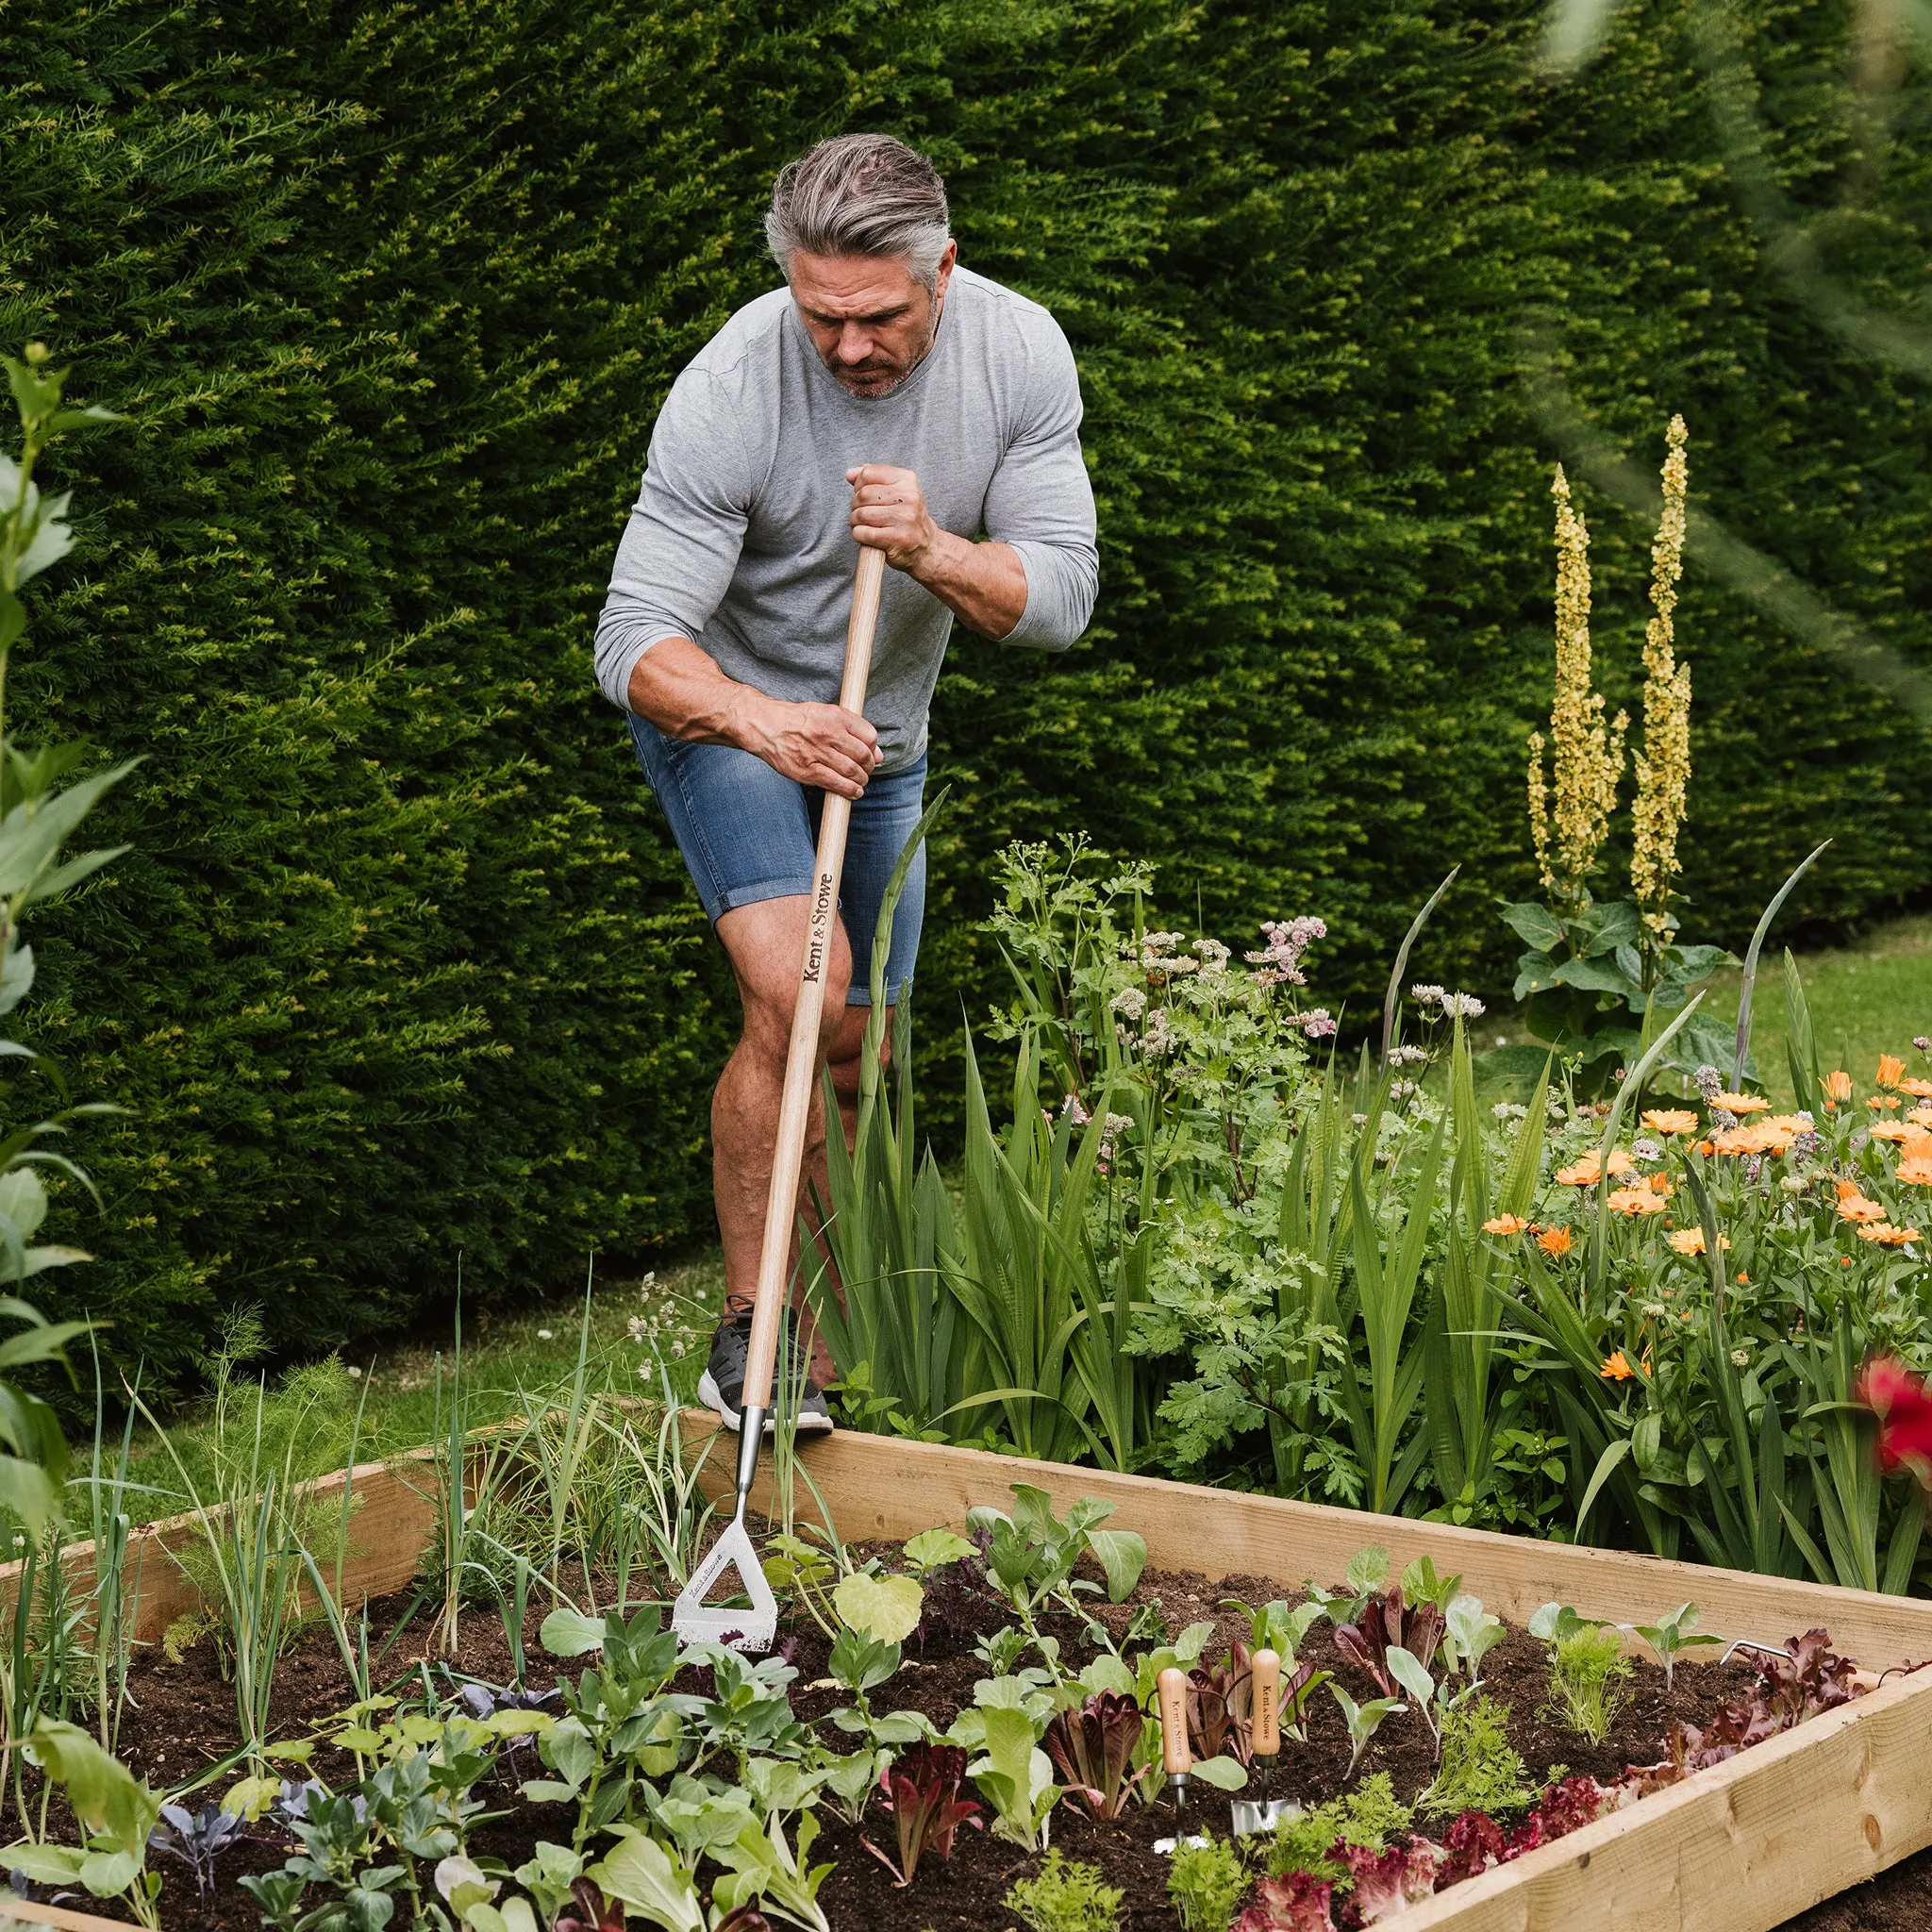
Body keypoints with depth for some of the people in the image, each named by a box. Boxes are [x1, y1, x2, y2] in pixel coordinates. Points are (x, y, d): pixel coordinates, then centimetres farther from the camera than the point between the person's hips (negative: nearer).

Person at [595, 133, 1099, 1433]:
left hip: (880, 733, 5)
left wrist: (933, 553, -36)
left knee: (854, 1053, 11)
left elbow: (1062, 596, -17)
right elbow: (638, 641, -31)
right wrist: (763, 721, -50)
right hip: (727, 711, -5)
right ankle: (750, 1329, -15)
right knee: (800, 989, -26)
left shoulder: (1020, 352, -18)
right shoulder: (730, 390, -30)